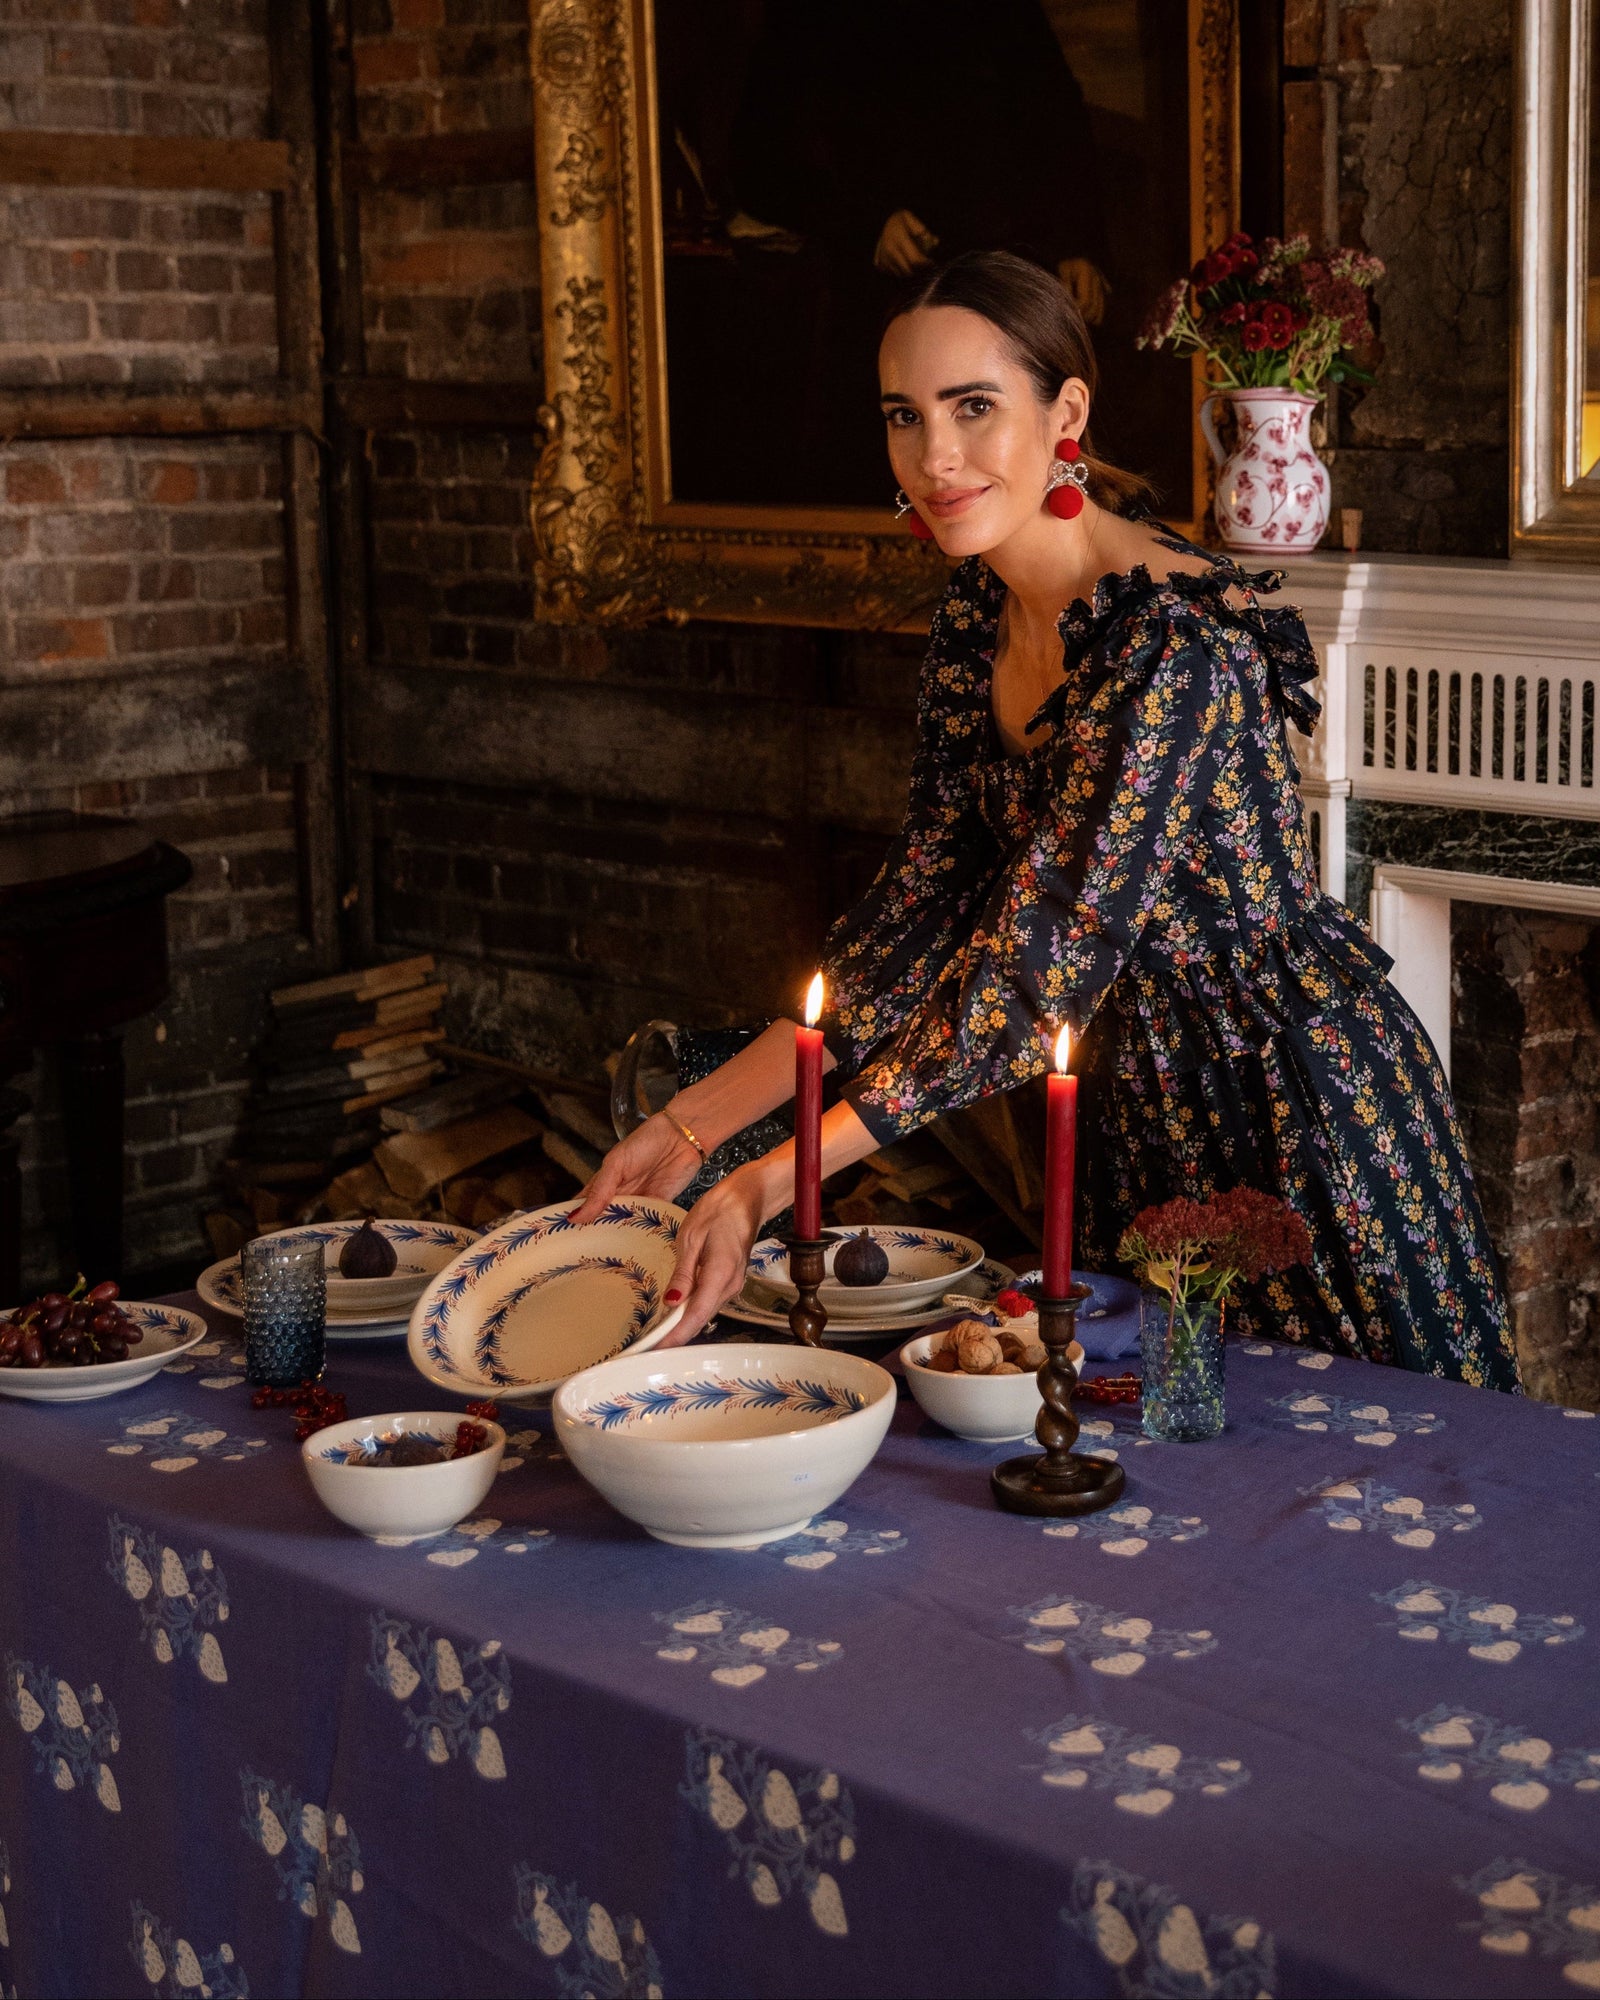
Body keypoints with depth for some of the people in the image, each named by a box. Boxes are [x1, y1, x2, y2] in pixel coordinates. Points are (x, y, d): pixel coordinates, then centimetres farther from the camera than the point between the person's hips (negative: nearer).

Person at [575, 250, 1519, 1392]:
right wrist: (692, 1126, -7)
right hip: (1144, 1087, 8)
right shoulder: (978, 621, -1)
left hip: (1299, 1090, -7)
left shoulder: (1175, 641, -27)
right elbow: (924, 912, 1)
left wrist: (767, 1188, -32)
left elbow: (1041, 966, -30)